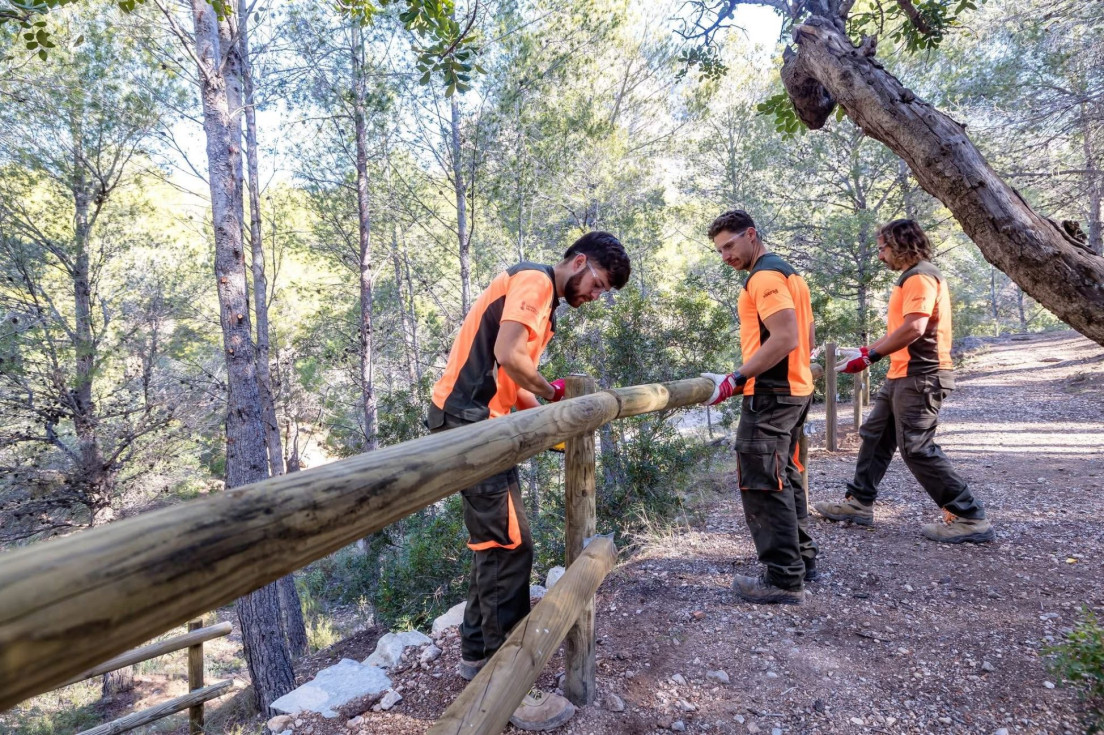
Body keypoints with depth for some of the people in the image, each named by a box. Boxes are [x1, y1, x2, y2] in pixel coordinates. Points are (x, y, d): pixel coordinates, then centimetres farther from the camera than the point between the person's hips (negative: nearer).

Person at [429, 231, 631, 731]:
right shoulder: (533, 281, -8)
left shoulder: (544, 301, 22)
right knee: (509, 546, -7)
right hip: (469, 420, -11)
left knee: (496, 540, 17)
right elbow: (508, 356, -23)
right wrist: (554, 390, -8)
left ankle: (477, 653, 30)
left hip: (478, 422, 11)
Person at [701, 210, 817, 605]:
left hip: (770, 396, -11)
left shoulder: (764, 277, -13)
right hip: (796, 389, 11)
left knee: (762, 485, -6)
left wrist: (735, 379, -24)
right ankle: (803, 559, 29)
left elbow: (786, 337, -24)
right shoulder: (789, 273, 18)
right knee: (785, 478, 19)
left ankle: (784, 580, 1)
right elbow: (807, 338, 21)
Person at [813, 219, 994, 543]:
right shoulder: (911, 278, 19)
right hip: (903, 376, 11)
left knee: (917, 449, -8)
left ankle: (970, 518, 2)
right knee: (875, 436, 14)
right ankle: (858, 503, 21)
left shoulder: (920, 277, -15)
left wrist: (870, 356, -22)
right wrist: (869, 350, 19)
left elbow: (914, 328, -27)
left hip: (920, 377, -11)